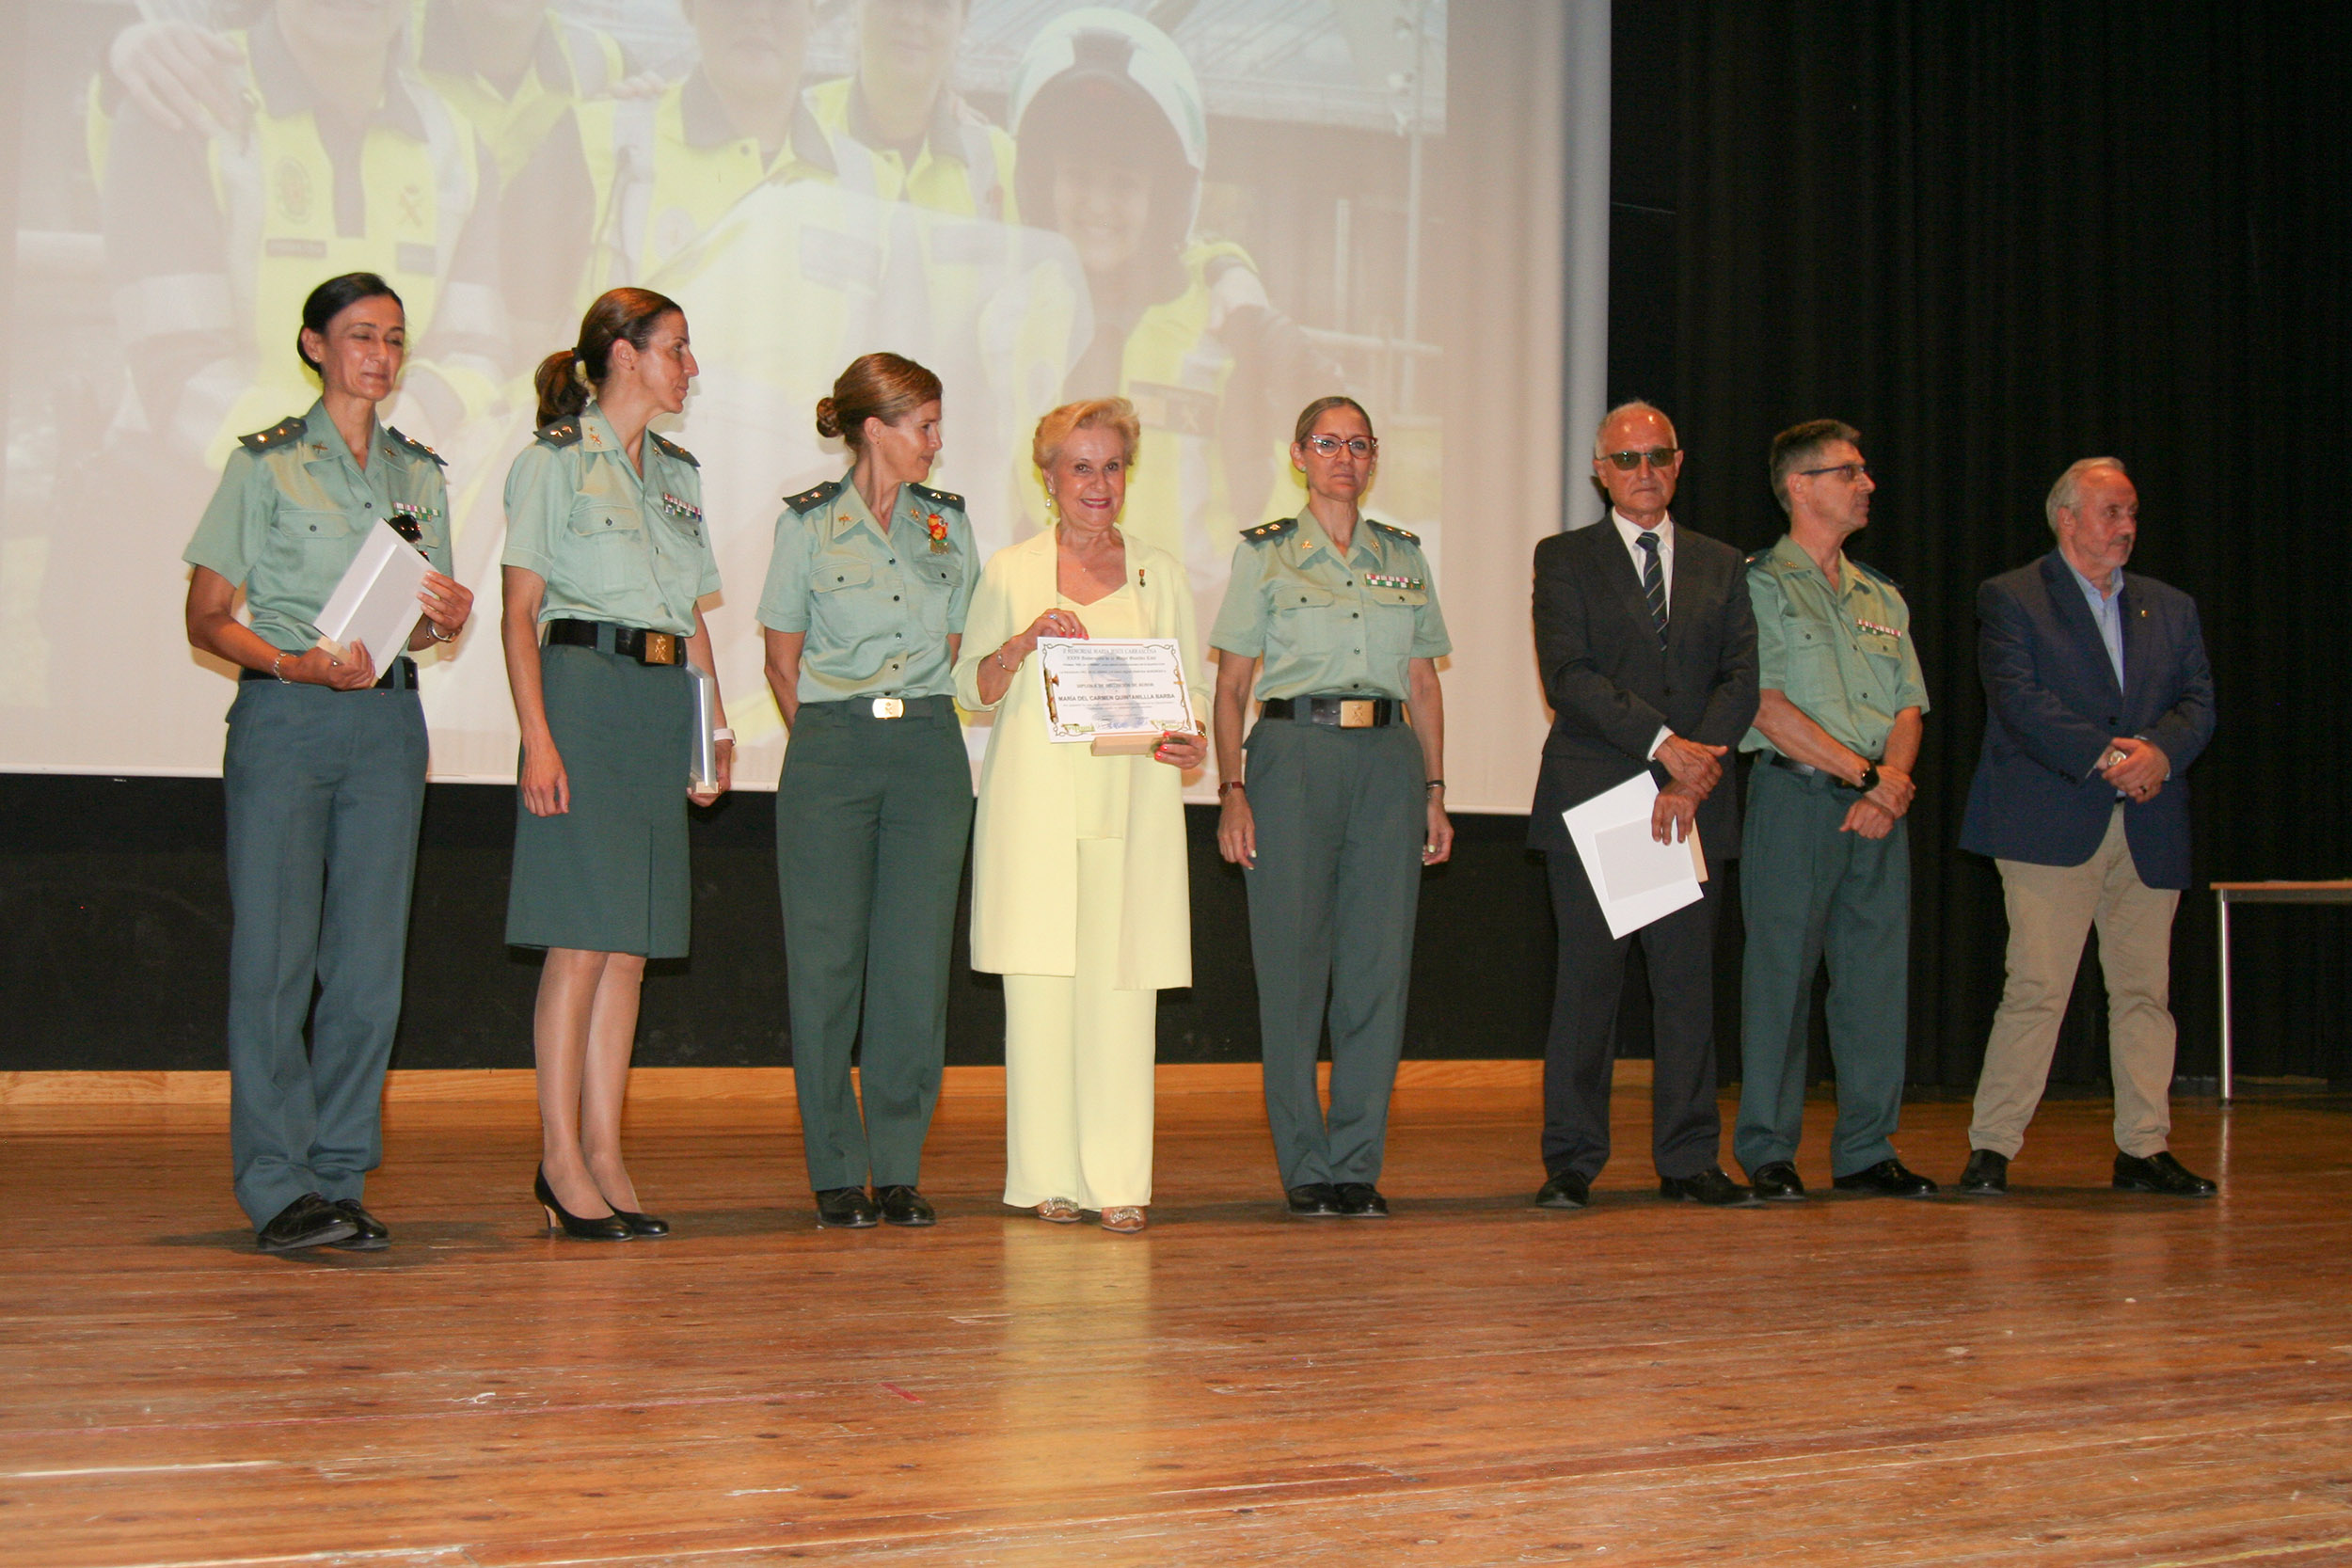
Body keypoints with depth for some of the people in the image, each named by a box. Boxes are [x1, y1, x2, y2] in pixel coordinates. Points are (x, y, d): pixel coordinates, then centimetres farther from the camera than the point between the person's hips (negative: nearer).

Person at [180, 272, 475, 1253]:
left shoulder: (418, 475, 15)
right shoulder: (266, 464, 2)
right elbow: (205, 618, -1)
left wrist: (445, 620, -2)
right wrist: (297, 663, -17)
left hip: (387, 720, 4)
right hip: (283, 719, -4)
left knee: (371, 959, 2)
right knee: (276, 953, -6)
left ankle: (340, 1177, 10)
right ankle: (278, 1186, -1)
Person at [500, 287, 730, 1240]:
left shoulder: (678, 472, 19)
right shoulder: (556, 460, -1)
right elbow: (520, 610, -6)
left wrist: (716, 725, 11)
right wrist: (538, 737, -15)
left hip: (664, 701, 7)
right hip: (584, 691, -7)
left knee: (632, 943, 5)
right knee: (583, 937, -7)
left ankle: (603, 1153, 10)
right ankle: (561, 1157, 0)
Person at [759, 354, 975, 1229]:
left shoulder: (948, 524, 12)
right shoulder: (808, 523, 2)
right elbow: (782, 660, 6)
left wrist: (918, 725, 7)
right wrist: (829, 745, 1)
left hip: (930, 749, 3)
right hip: (830, 748, -3)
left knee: (916, 962, 0)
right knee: (826, 960, -2)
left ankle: (899, 1170, 8)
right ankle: (836, 1173, 7)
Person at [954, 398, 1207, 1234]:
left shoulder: (1158, 574, 15)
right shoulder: (1011, 571, 11)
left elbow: (1188, 687, 15)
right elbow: (972, 688, 8)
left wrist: (1193, 742, -6)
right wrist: (1024, 643, -10)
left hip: (1132, 803, 1)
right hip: (1035, 803, -1)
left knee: (1121, 985, -5)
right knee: (1038, 984, -4)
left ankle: (1118, 1180, -1)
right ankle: (1047, 1177, 3)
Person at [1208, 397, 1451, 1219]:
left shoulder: (1404, 557, 15)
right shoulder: (1264, 554, 6)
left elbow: (1424, 685, 15)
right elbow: (1231, 686, 3)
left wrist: (1435, 791, 7)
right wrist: (1232, 789, -7)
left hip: (1387, 758, 3)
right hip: (1294, 755, -3)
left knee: (1380, 963, 0)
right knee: (1292, 961, -3)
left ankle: (1357, 1163, 8)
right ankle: (1304, 1165, 6)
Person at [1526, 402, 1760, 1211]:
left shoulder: (1722, 566, 15)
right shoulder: (1564, 560, 7)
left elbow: (1742, 679, 4)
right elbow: (1568, 676, -7)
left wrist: (1694, 773, -11)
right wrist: (1663, 742, -16)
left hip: (1692, 804, 3)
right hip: (1590, 800, -2)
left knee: (1688, 983, 4)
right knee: (1586, 983, -1)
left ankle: (1689, 1160, 11)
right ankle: (1571, 1164, 5)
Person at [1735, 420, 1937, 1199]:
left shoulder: (1881, 597, 19)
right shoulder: (1757, 585, -1)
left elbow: (1909, 705, 13)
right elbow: (1766, 704, -11)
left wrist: (1894, 780, -7)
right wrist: (1864, 772, -13)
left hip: (1879, 806, 6)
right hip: (1795, 793, -6)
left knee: (1878, 973, 5)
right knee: (1781, 972, -3)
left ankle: (1867, 1149, 12)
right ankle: (1767, 1150, 4)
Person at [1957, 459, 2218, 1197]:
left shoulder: (2170, 608, 20)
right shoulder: (2010, 598, 4)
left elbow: (2198, 702, 10)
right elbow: (2020, 701, -9)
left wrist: (2158, 751, -11)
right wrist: (2106, 755, -18)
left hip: (2148, 831, 5)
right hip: (2051, 826, -5)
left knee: (2145, 991, 6)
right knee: (2036, 990, -9)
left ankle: (2144, 1149, 14)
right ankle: (1990, 1148, -3)